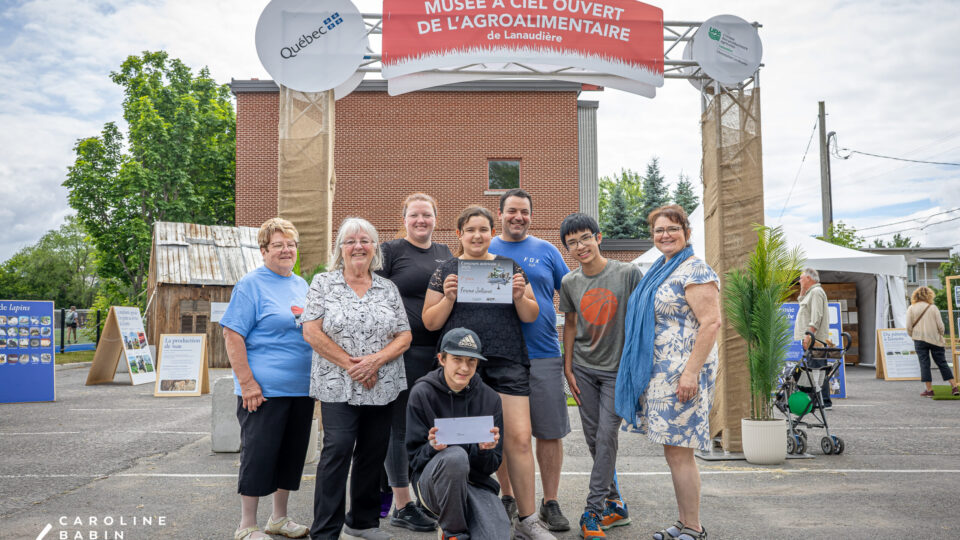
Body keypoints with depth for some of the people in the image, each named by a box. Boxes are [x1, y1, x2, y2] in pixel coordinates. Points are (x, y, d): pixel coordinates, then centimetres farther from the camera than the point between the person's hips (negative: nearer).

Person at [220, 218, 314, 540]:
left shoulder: (302, 286, 14)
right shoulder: (251, 284, -6)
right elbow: (232, 335, -12)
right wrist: (247, 383, -18)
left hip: (302, 389, 7)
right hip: (265, 390, -7)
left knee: (292, 454, 14)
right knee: (259, 454, 1)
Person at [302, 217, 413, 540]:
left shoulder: (388, 289, 9)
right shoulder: (323, 283, 3)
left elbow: (404, 337, 5)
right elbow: (311, 332, -5)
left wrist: (374, 360, -13)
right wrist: (350, 365, -12)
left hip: (382, 387, 3)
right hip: (338, 387, -3)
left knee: (374, 452, 9)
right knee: (338, 449, -11)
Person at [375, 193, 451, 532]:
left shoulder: (445, 253, 15)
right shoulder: (391, 251, -2)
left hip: (440, 351, 6)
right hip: (405, 351, -6)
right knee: (401, 427, 3)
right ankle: (401, 506, 14)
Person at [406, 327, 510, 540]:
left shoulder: (490, 398, 3)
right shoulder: (422, 394, -4)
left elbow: (493, 464, 4)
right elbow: (415, 457, -2)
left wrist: (484, 449, -19)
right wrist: (433, 448, -24)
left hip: (477, 482, 2)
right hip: (431, 481, -2)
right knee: (456, 455, -36)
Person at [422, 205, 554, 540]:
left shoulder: (509, 266, 10)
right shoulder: (445, 271, 8)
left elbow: (531, 316, 10)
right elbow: (430, 323, 6)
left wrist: (520, 297, -10)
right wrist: (449, 298, -11)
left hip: (508, 364, 0)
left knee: (519, 438, -4)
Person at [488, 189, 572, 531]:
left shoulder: (546, 251, 8)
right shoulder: (484, 252, 8)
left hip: (543, 355, 0)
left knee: (550, 432, 3)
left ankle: (550, 503, 16)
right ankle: (507, 498, 25)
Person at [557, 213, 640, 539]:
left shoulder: (628, 274, -10)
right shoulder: (569, 283, 1)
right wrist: (568, 368, 8)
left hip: (618, 368, -4)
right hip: (583, 368, 4)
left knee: (606, 436, -6)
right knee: (593, 438, 8)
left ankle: (593, 513, 4)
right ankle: (615, 505, 24)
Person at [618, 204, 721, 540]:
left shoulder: (694, 271, -10)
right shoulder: (659, 271, 19)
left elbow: (711, 323, -18)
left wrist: (690, 372, -23)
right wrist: (640, 372, 22)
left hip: (681, 375, -9)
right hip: (658, 374, 9)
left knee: (678, 452, -5)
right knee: (674, 452, 14)